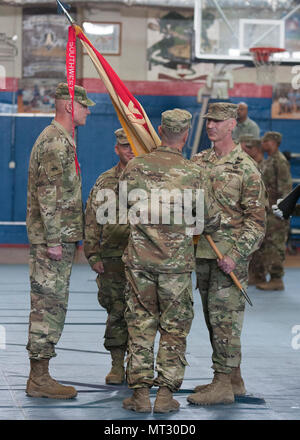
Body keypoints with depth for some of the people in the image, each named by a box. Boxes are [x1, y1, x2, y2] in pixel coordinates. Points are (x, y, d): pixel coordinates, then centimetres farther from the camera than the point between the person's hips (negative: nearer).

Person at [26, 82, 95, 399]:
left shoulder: (59, 139, 18)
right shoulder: (57, 142, -15)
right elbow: (49, 195, -21)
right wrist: (54, 239, -22)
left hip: (58, 238, 11)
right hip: (53, 238, -11)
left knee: (49, 306, 11)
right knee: (49, 305, -7)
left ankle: (39, 376, 16)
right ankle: (39, 379, -3)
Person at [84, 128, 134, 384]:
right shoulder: (105, 182, 7)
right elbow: (92, 221, 7)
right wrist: (93, 255, -1)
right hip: (113, 259, 0)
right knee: (116, 312, 2)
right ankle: (117, 365, 11)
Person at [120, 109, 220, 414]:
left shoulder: (135, 168, -3)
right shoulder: (192, 174, -9)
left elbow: (121, 210, 8)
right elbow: (209, 220, -1)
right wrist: (219, 222, 20)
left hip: (139, 260, 2)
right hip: (177, 262, -2)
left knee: (140, 326, 9)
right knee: (174, 330, 8)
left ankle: (140, 391, 8)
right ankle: (166, 393, 6)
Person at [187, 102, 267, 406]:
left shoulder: (246, 169, -8)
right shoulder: (198, 161, 11)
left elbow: (256, 222, -10)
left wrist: (236, 255, -19)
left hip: (230, 255, -7)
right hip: (202, 252, 7)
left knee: (224, 319, -6)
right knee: (214, 319, 12)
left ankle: (223, 385, -2)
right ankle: (234, 379, 21)